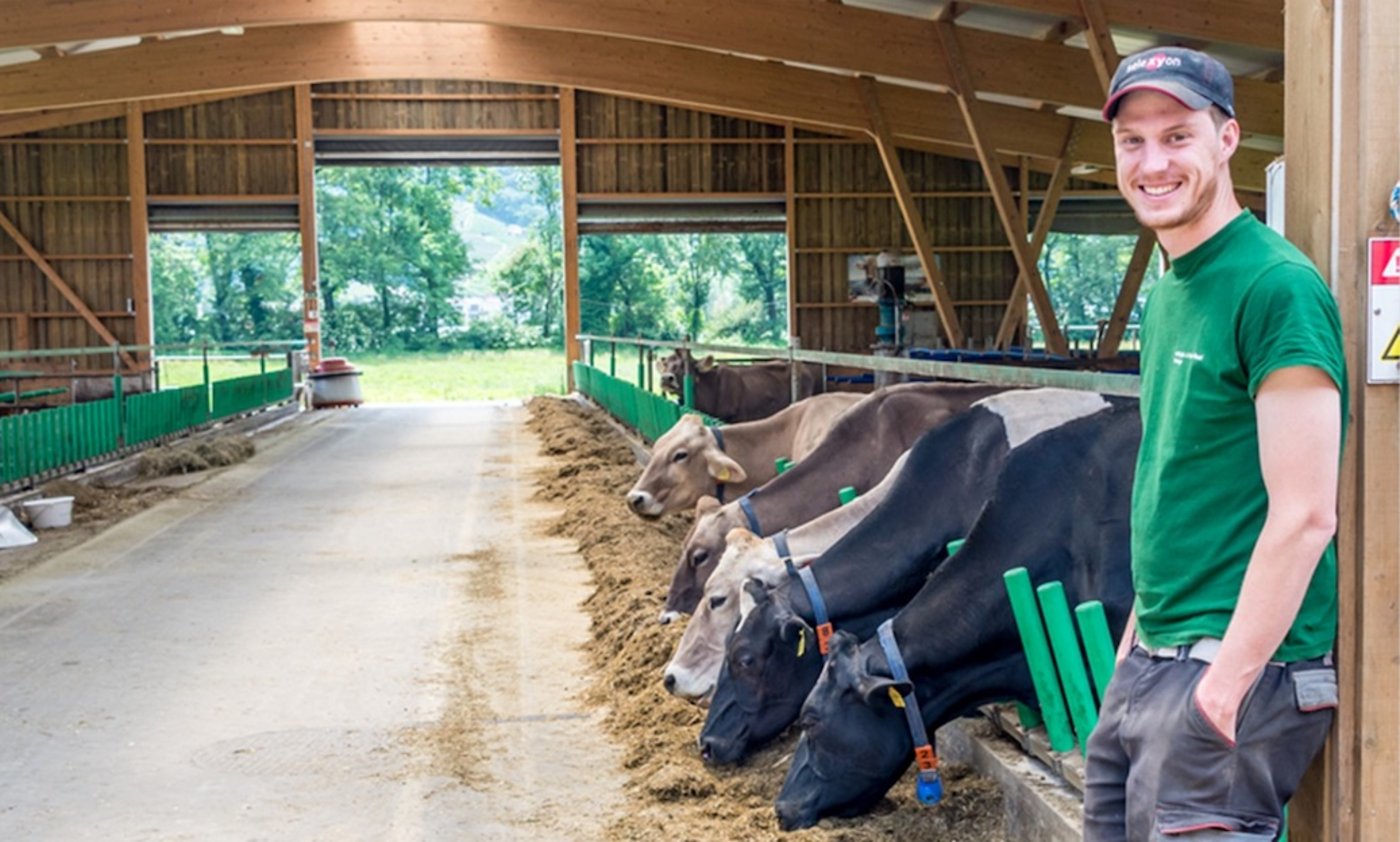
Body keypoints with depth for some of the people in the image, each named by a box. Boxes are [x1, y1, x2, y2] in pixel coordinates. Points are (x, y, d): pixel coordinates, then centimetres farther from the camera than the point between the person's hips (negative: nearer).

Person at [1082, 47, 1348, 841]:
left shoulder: (1275, 285, -15)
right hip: (1149, 662, 9)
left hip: (1238, 671, -8)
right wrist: (1138, 635, 17)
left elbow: (1305, 515, -19)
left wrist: (1224, 684, -20)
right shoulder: (1169, 294, 13)